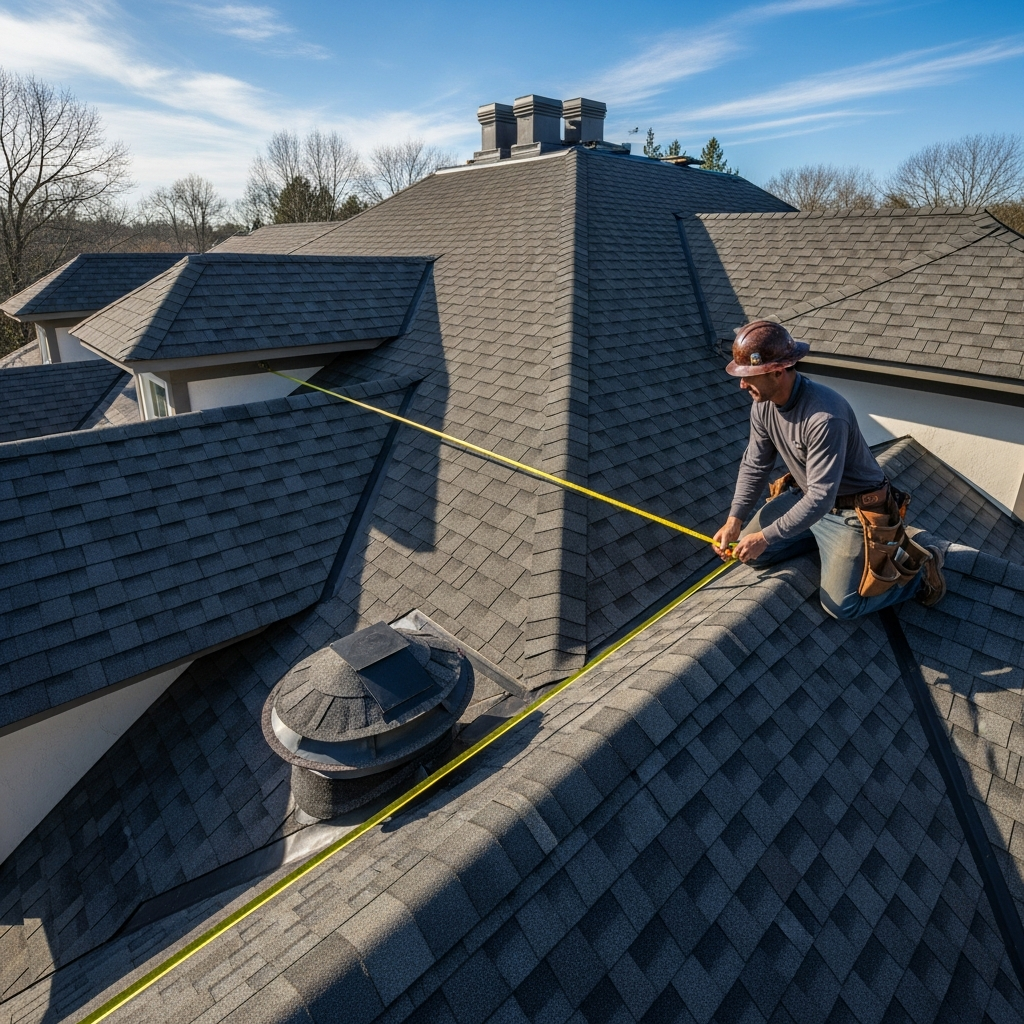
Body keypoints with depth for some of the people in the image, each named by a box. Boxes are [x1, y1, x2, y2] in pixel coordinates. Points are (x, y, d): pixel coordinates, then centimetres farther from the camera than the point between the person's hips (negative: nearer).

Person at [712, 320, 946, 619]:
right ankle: (821, 538, 21)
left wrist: (766, 537, -29)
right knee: (749, 552, 4)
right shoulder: (762, 405, -10)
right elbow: (754, 466, 0)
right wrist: (734, 520, -8)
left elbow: (820, 498, -33)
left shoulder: (825, 417, -35)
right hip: (804, 495, 8)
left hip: (853, 509, -7)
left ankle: (919, 567, 13)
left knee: (840, 606, -9)